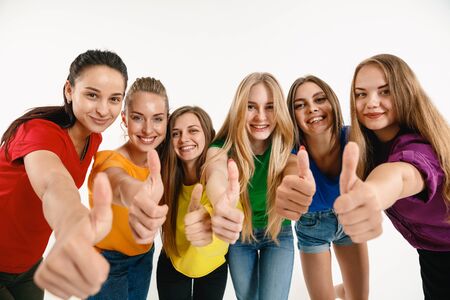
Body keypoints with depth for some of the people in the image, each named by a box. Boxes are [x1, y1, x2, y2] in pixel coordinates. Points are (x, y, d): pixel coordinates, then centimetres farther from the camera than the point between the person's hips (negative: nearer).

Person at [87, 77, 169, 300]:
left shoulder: (161, 159, -13)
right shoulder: (109, 159, -30)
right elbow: (115, 180, -54)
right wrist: (131, 191, -75)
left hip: (143, 256, 5)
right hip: (106, 261, -4)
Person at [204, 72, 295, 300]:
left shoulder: (286, 146, -21)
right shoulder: (224, 146, -27)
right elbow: (216, 174, -49)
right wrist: (221, 204, -73)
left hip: (278, 233, 0)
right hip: (238, 235, 0)